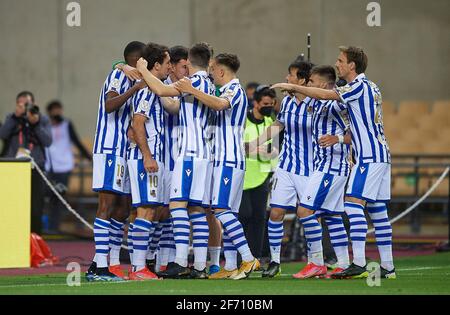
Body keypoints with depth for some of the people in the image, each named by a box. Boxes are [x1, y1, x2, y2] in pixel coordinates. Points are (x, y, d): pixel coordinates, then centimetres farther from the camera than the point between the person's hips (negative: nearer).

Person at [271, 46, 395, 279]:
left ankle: (359, 263, -23)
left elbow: (325, 95, -15)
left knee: (353, 203, -15)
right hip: (380, 155, 10)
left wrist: (293, 87, -7)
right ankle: (387, 267, 9)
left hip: (370, 156, -10)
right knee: (378, 210, 9)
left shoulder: (359, 86, -11)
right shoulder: (370, 87, 18)